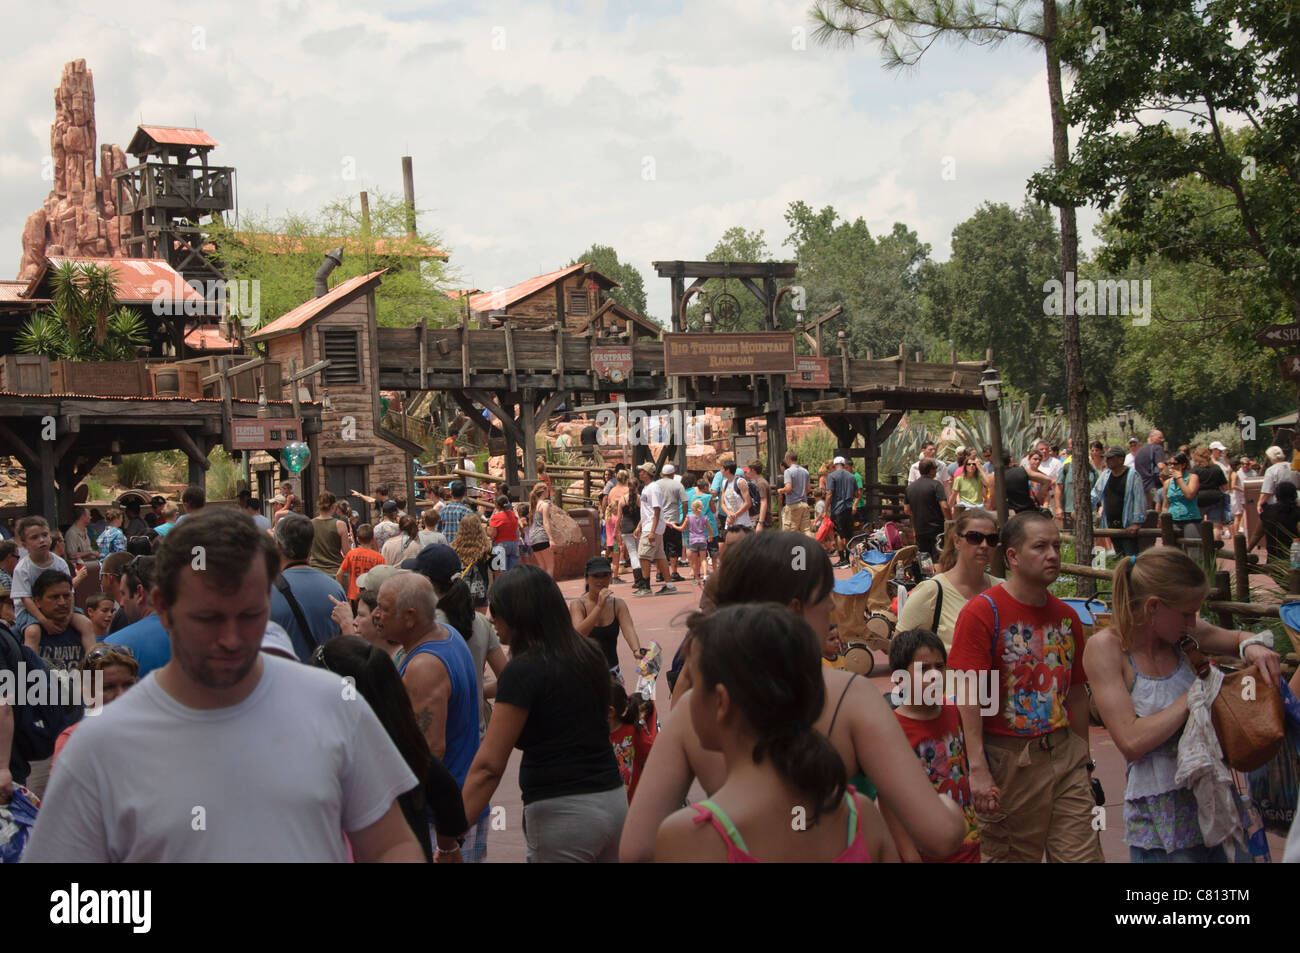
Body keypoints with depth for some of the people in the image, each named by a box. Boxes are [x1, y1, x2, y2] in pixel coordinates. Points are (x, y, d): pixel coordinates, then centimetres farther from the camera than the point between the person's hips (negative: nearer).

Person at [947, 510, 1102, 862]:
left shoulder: (1066, 616, 10)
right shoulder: (982, 612, -10)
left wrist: (1084, 759, 20)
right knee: (1012, 856, 6)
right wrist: (978, 769, -23)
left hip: (1065, 754, 5)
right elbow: (968, 695, -17)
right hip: (1009, 759, -5)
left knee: (1084, 855, 2)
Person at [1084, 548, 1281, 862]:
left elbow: (1236, 639, 21)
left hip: (1212, 801, 6)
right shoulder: (1105, 648, -16)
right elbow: (1131, 741, -23)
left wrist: (1252, 647, -3)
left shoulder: (1179, 635, 1)